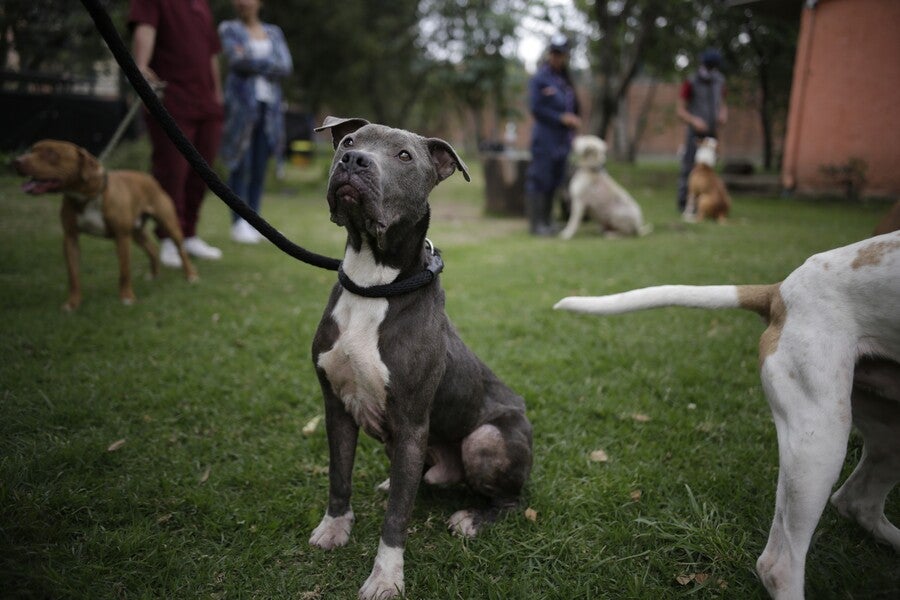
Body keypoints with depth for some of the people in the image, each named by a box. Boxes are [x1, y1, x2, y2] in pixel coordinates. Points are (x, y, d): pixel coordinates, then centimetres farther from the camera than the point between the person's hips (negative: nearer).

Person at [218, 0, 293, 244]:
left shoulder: (274, 33, 15)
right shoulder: (228, 29, 6)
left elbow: (286, 66, 0)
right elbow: (236, 60, -12)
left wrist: (251, 61, -6)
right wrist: (269, 64, -9)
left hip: (269, 105, 4)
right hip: (241, 103, -4)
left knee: (260, 167, 3)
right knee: (240, 164, -8)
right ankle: (238, 223, -5)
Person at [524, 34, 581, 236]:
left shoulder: (565, 79, 16)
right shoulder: (540, 78, -6)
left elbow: (573, 106, 19)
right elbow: (535, 108, -13)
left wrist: (573, 121, -4)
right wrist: (562, 117, -15)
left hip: (562, 139, 8)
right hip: (545, 138, -8)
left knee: (554, 182, 11)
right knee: (539, 180, -7)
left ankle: (547, 221, 18)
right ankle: (536, 224, -2)